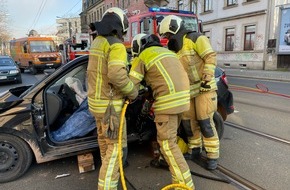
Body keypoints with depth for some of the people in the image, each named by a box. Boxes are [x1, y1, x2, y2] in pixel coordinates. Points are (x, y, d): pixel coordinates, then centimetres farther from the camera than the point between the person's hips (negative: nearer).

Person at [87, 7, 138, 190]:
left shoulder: (97, 42, 8)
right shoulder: (116, 46, -19)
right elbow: (116, 74, -34)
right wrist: (132, 91, -20)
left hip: (96, 100, 9)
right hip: (110, 104, -9)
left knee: (105, 139, 27)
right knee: (116, 147, -1)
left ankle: (108, 166, 51)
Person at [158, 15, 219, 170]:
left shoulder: (195, 38, -6)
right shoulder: (174, 49, 16)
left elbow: (210, 57, -12)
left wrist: (207, 78, -20)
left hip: (204, 88, -7)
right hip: (188, 91, 7)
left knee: (205, 122, -6)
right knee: (189, 121, 10)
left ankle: (213, 155, 7)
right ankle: (194, 149, 28)